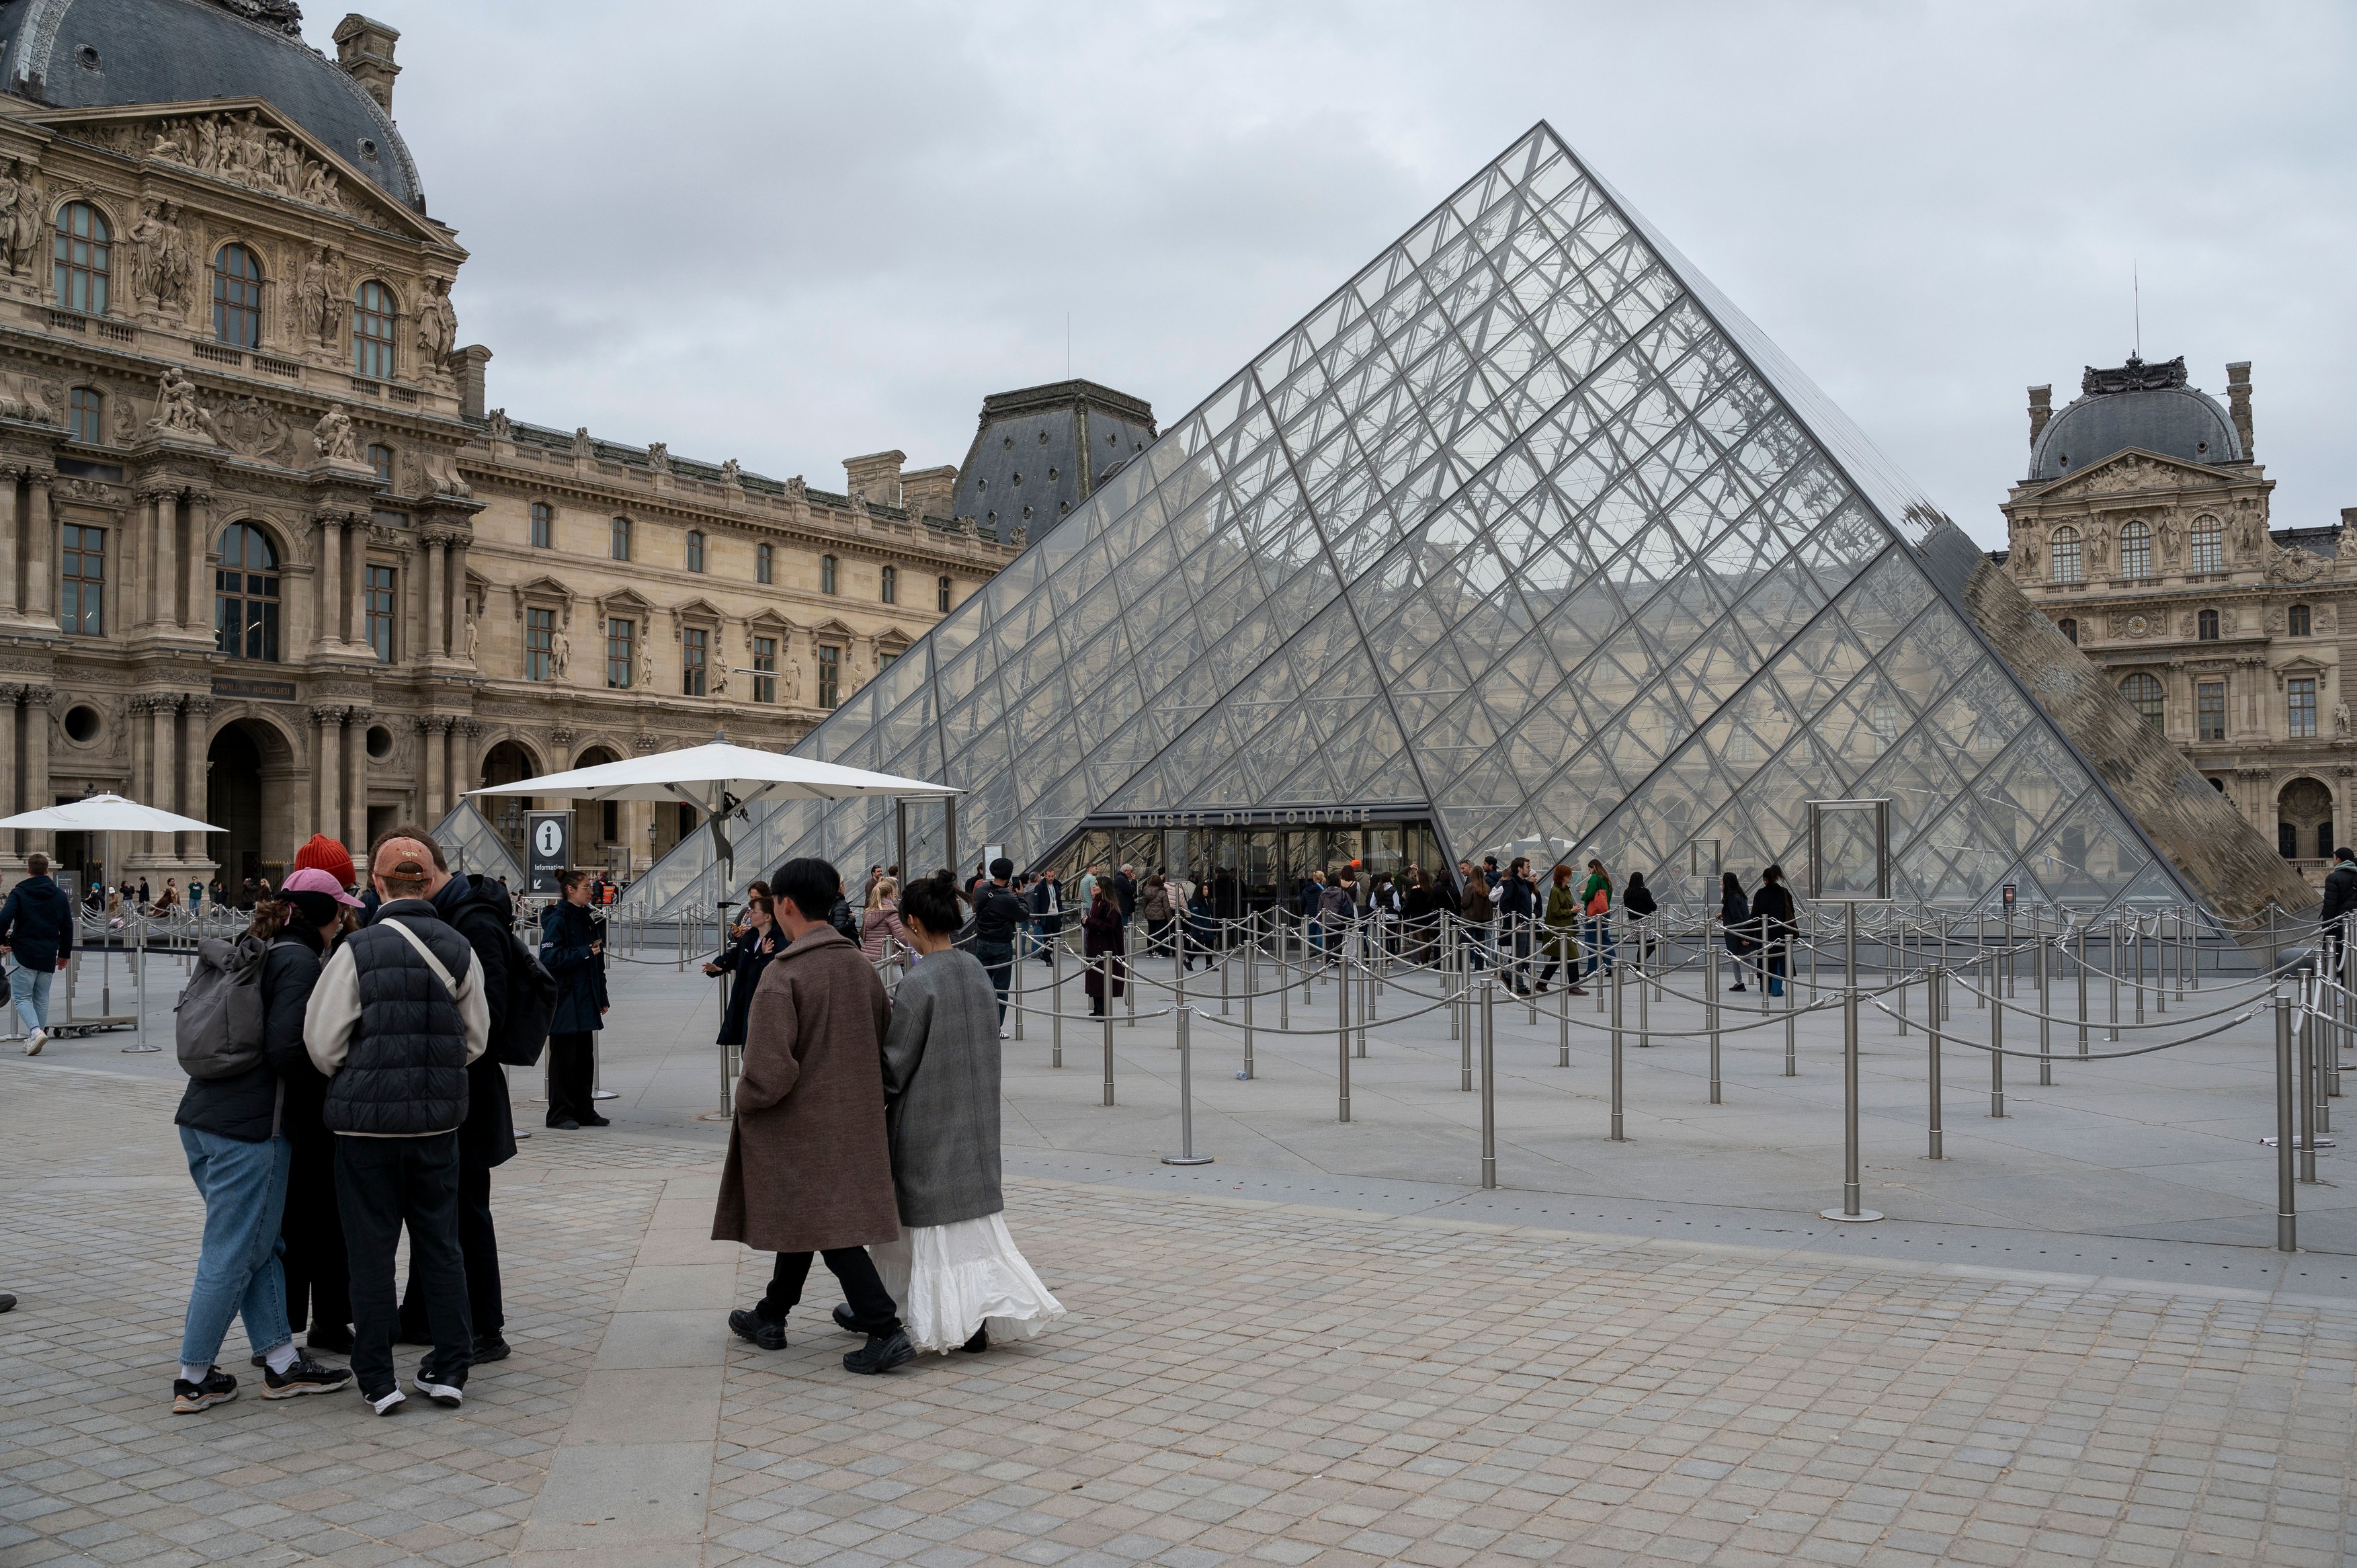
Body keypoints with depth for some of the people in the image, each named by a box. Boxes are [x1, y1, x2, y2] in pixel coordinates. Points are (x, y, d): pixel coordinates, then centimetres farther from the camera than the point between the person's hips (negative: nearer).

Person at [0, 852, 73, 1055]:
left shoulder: (19, 893, -5)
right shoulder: (60, 895, 7)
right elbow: (68, 926, 10)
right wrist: (65, 953, 18)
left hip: (24, 954, -4)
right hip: (49, 956, 4)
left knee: (21, 997, 1)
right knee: (41, 998, 13)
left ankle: (36, 1031, -21)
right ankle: (35, 1038, 15)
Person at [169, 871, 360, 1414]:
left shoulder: (251, 951, 14)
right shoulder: (300, 962, -11)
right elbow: (285, 1052, -19)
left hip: (201, 1117, 9)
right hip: (250, 1126, -9)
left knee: (259, 1246, 14)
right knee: (232, 1255, 2)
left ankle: (281, 1363, 20)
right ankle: (193, 1379, 11)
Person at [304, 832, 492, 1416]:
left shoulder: (358, 950, -12)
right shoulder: (459, 949, -1)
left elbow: (323, 1042, -8)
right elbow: (476, 1039, 6)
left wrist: (353, 1083, 11)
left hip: (367, 1121, -3)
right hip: (439, 1121, 3)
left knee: (371, 1249, 7)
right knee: (440, 1244, 13)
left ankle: (377, 1380, 13)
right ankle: (449, 1369, 18)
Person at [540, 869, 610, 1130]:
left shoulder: (586, 918, 14)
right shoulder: (557, 920, -11)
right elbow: (550, 957, -20)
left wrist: (602, 996, 17)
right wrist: (585, 952, -18)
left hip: (585, 1001, 8)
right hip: (565, 1001, -8)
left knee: (585, 1057, 11)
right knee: (564, 1058, -2)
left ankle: (584, 1111, 18)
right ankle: (560, 1115, 6)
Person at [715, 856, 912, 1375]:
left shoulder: (782, 974, -21)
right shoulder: (860, 967, 2)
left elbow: (770, 1073, -25)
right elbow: (886, 1045, 9)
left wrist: (745, 1101, -5)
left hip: (801, 1126, -8)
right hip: (853, 1119, 8)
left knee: (831, 1229, -3)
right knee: (803, 1219, 21)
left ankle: (885, 1331, -7)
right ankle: (770, 1318, 36)